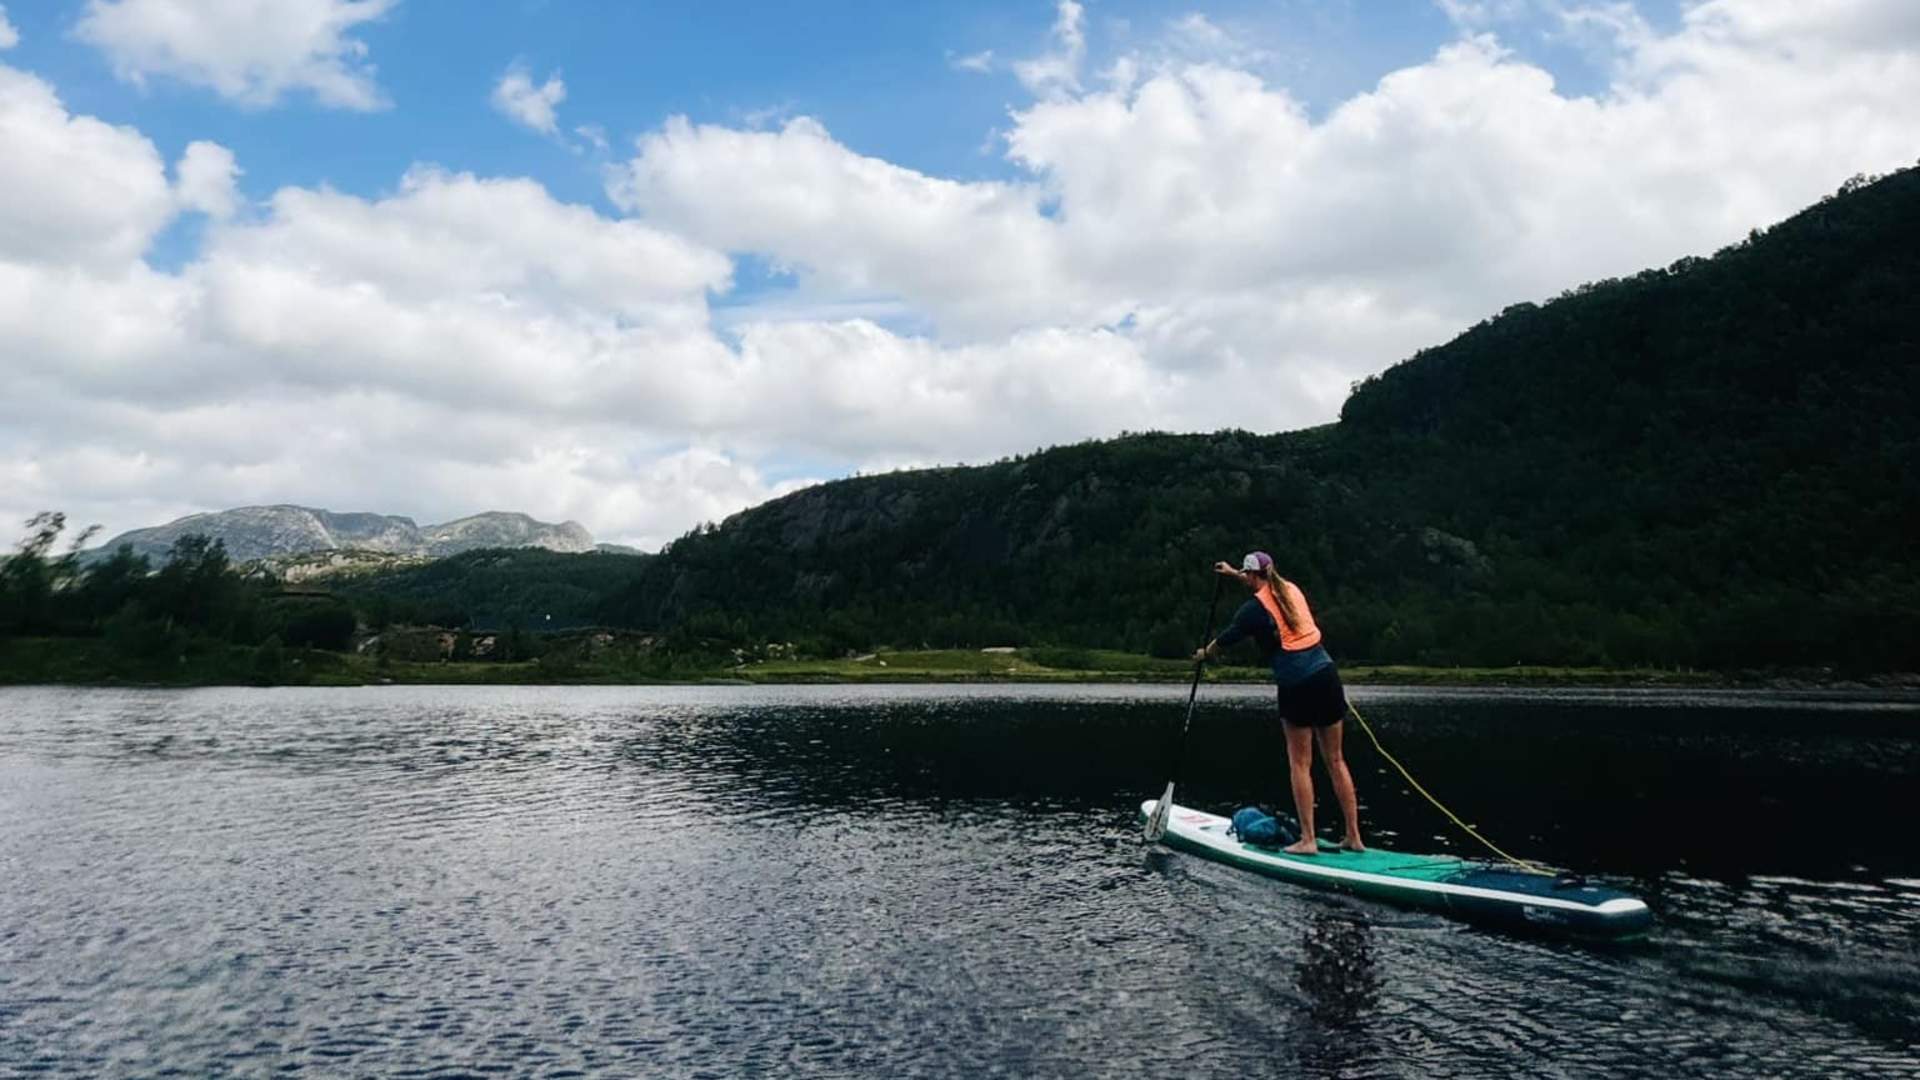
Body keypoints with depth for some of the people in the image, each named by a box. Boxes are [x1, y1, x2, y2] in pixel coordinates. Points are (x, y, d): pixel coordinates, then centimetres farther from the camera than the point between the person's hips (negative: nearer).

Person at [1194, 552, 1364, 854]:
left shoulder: (1254, 608, -5)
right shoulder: (1291, 589, 14)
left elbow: (1225, 639, 7)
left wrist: (1203, 654, 27)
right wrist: (1234, 574, 49)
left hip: (1296, 684, -6)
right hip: (1326, 673, 6)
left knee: (1300, 763, 3)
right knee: (1336, 761, 11)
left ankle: (1307, 840, 3)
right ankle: (1354, 837, 15)